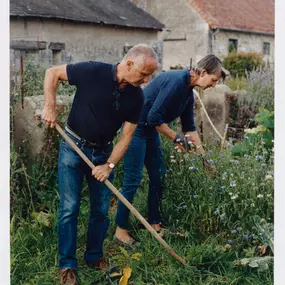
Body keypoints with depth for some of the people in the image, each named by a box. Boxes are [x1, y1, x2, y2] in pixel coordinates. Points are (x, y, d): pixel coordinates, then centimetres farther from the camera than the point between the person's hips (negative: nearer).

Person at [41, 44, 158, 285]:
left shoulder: (136, 96, -9)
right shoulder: (93, 72, -20)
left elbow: (127, 135, -5)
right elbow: (52, 73, -8)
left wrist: (109, 165, -14)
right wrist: (50, 107, -18)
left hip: (103, 153, 4)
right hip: (73, 147, -3)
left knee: (101, 209, 7)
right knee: (70, 208, -3)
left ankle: (94, 256, 26)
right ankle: (67, 265, 8)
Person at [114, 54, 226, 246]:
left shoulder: (188, 91, 5)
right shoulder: (176, 81, -24)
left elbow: (189, 127, 13)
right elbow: (154, 117, -26)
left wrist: (203, 156, 13)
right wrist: (175, 137, -16)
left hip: (150, 130, 10)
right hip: (136, 127, -10)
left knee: (159, 177, 10)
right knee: (133, 179, -7)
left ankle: (154, 223, 22)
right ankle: (121, 230, 4)